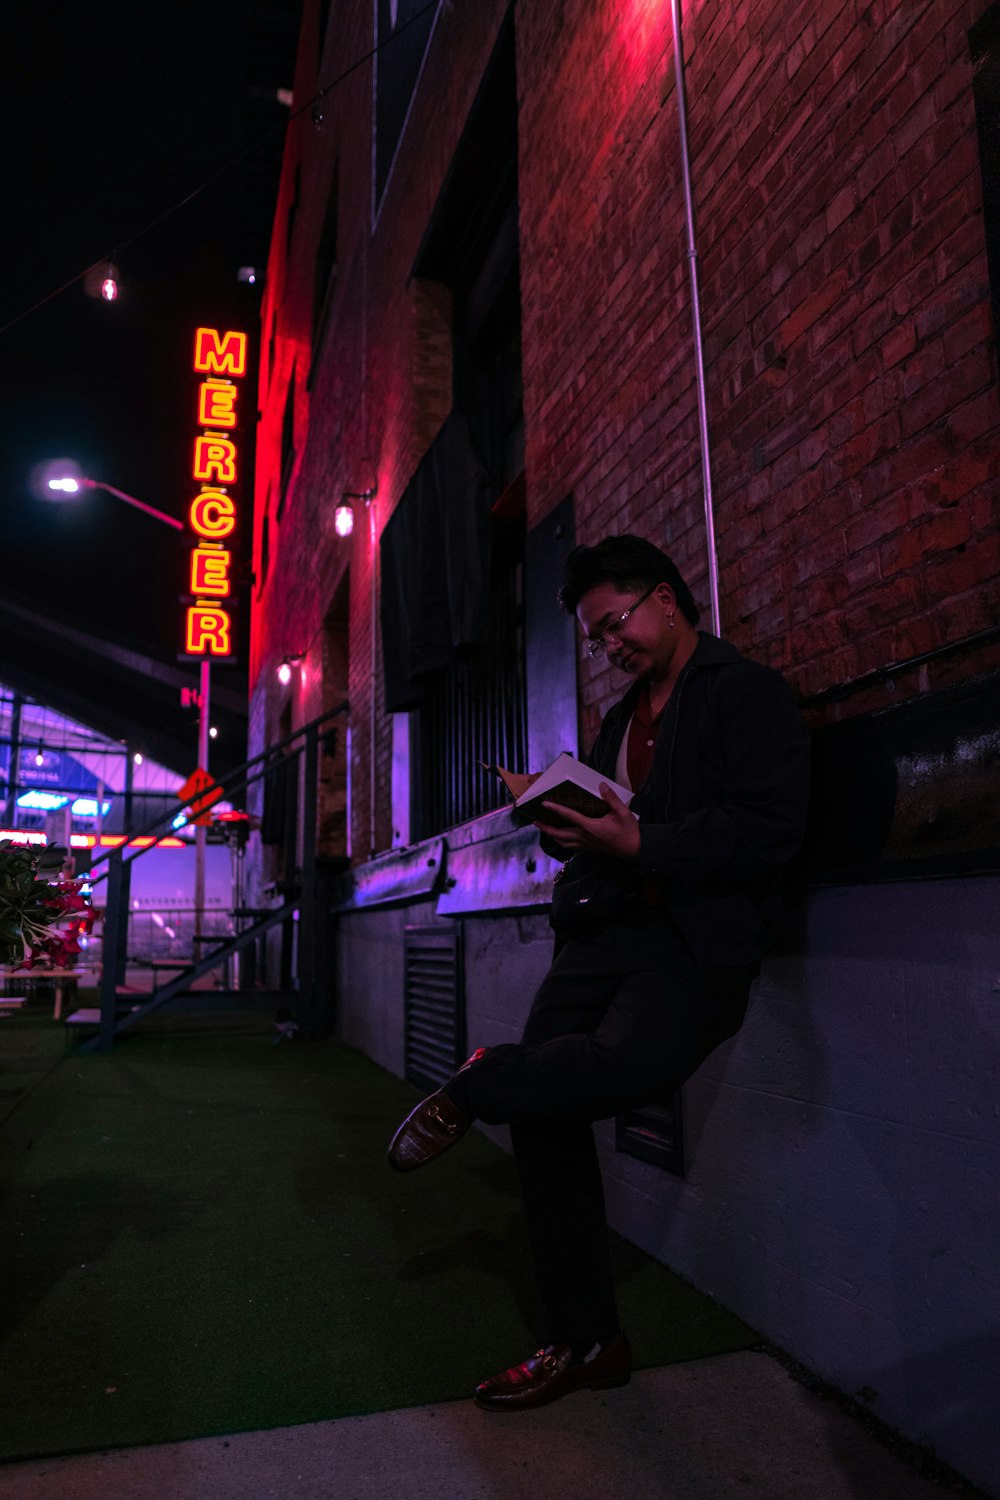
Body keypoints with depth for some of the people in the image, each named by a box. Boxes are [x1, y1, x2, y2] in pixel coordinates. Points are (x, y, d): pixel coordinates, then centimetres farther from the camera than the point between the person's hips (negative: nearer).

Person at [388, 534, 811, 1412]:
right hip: (601, 934, 8)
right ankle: (585, 1344, 18)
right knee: (547, 1119, 1)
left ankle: (472, 1088, -5)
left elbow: (770, 828, -14)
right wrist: (569, 828, 4)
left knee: (627, 1066, -35)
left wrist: (638, 845, -19)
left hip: (694, 941, -7)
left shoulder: (748, 693, -1)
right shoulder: (624, 717, 24)